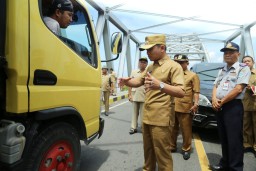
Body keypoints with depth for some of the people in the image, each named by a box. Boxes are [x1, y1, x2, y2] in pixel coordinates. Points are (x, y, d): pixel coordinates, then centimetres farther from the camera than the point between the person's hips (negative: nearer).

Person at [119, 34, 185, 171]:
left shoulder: (174, 66, -10)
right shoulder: (150, 67, 16)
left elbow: (181, 92, -19)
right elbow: (138, 81, 17)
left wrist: (160, 85, -37)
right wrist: (127, 81, -6)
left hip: (161, 119, -7)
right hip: (147, 117, 8)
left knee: (162, 153, 3)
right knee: (148, 150, 21)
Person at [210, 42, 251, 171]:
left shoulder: (243, 68, -3)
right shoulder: (222, 70, 19)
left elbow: (238, 89, -14)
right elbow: (215, 86, 14)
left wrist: (221, 101, -11)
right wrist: (214, 99, -6)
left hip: (233, 107, -7)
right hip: (219, 108, 7)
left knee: (234, 140, -1)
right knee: (224, 138, 15)